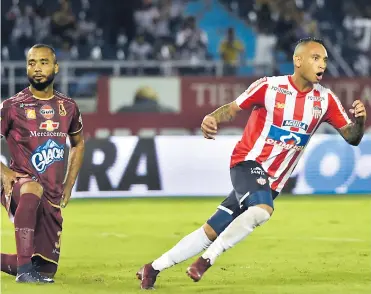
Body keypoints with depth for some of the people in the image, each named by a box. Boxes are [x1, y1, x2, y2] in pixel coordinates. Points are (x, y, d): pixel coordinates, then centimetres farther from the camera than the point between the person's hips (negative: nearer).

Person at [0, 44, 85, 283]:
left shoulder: (68, 107, 8)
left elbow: (78, 144, 25)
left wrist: (68, 185, 16)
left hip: (53, 197, 5)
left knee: (47, 270, 4)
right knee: (33, 188, -43)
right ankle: (24, 269, -41)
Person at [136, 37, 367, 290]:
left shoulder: (325, 100, 1)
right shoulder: (269, 87, -9)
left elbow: (352, 137, 2)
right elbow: (232, 108, -2)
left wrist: (359, 120, -20)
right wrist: (212, 118, -23)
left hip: (271, 181, 4)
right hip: (249, 163, -4)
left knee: (212, 232, 2)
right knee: (262, 209, -35)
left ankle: (154, 268, 13)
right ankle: (207, 260, -21)